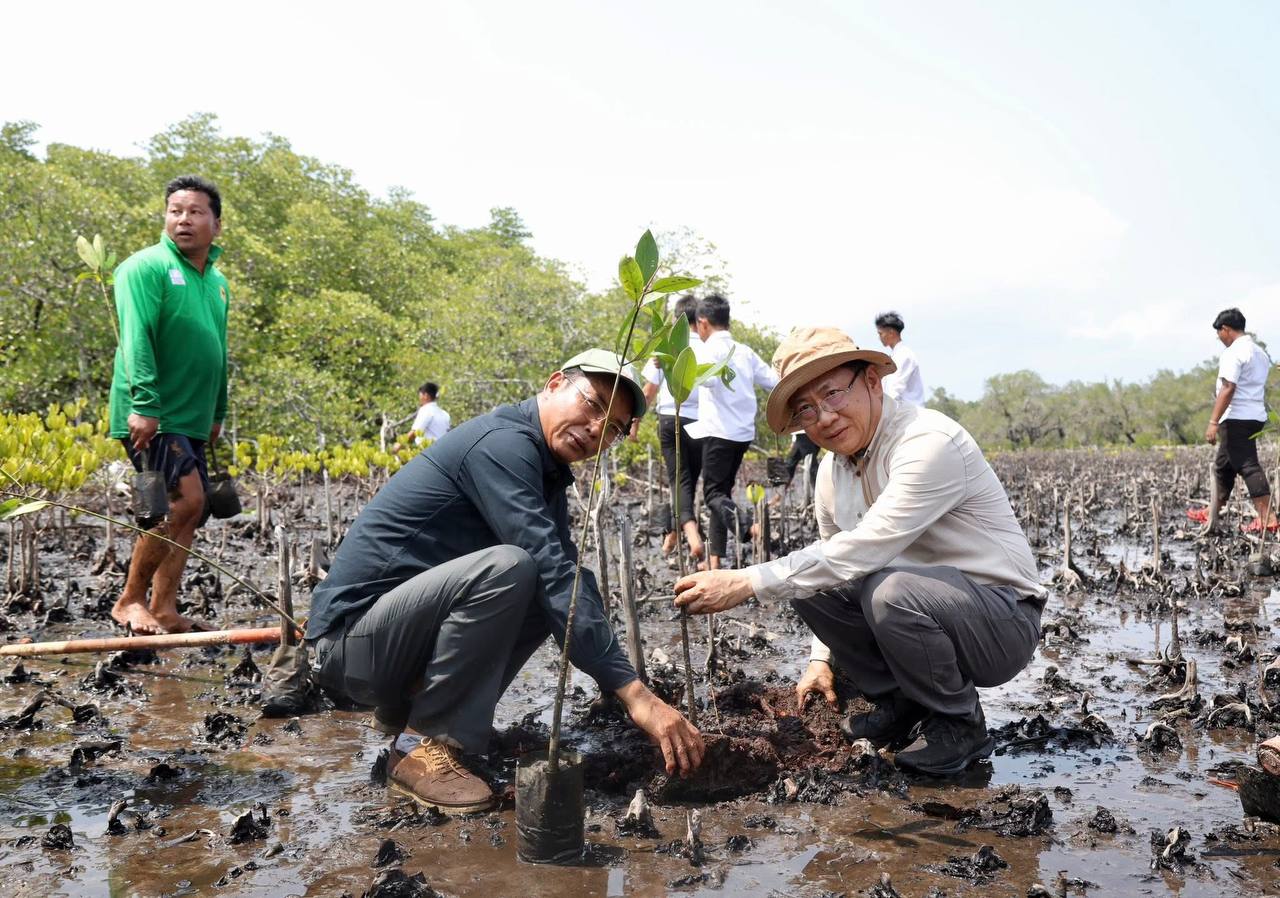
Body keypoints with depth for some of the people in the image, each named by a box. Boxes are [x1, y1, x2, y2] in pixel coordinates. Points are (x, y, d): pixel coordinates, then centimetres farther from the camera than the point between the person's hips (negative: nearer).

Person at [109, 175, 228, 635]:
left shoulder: (218, 282, 16)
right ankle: (130, 601, -4)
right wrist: (144, 405, -26)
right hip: (151, 417, -8)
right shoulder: (146, 266, -8)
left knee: (189, 511, 6)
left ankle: (164, 611, 14)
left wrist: (217, 414, 21)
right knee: (185, 499, -17)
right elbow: (136, 339, -18)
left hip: (191, 420, 8)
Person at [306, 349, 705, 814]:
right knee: (508, 567, -29)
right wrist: (635, 694, -30)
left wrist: (630, 688, -2)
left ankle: (407, 706, 8)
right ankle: (422, 745, -14)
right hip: (350, 636, -9)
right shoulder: (503, 443, -19)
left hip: (402, 620, 10)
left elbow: (566, 577, 9)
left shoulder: (547, 472, 11)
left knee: (552, 595, 6)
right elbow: (552, 573, -28)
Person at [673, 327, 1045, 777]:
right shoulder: (833, 470, 2)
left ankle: (960, 725, -7)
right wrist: (822, 657, 10)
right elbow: (838, 562, 15)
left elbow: (863, 551, -34)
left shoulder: (929, 443, -25)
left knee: (890, 589, -34)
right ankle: (899, 703, 8)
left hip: (1004, 623, -7)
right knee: (810, 579, -8)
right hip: (918, 603, 8)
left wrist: (747, 583, -33)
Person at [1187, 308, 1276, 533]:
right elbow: (1257, 387, 18)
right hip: (1256, 416, 10)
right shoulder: (1260, 352, 16)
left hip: (1237, 419, -10)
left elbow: (1228, 389, -21)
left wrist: (1213, 422, -23)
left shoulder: (1233, 353, -14)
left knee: (1248, 466, -11)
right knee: (1224, 464, 18)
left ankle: (1267, 518, -15)